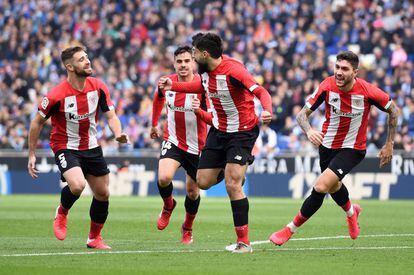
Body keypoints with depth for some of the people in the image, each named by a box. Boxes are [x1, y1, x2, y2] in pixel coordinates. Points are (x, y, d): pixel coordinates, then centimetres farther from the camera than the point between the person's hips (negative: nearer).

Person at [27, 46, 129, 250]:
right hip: (65, 147, -5)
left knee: (103, 194, 8)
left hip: (91, 147, 5)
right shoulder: (57, 95, -20)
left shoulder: (98, 87, -7)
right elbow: (37, 122, -8)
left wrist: (118, 134, -23)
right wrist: (32, 154, -5)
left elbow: (111, 116, -1)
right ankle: (62, 212, 5)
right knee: (77, 185, -29)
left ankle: (94, 238, 28)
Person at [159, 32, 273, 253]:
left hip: (242, 132, -8)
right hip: (218, 131, 8)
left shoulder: (233, 70, -26)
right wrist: (173, 85, 19)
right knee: (203, 182, 6)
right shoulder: (206, 70, -2)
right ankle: (232, 170, 39)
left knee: (232, 185, -16)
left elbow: (261, 92, -33)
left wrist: (267, 110, -53)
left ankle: (243, 241, -9)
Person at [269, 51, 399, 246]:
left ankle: (290, 229, -6)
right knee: (333, 187, 27)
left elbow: (393, 110, -4)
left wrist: (389, 145, -1)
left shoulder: (367, 91, -22)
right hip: (327, 145, 4)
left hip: (352, 149, -4)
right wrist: (309, 130, -38)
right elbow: (302, 114, -15)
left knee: (321, 187, -21)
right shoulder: (327, 86, -18)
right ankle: (351, 212, 63)